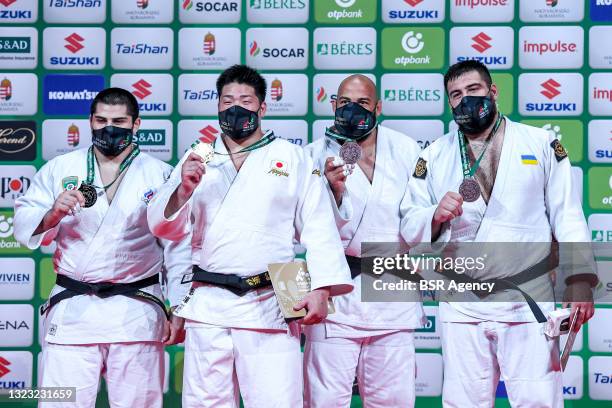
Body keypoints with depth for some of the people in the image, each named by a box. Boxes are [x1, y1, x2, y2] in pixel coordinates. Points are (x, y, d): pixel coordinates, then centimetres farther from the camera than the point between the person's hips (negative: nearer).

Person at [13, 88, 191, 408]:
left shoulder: (160, 175, 6)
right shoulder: (59, 168, 9)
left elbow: (177, 246, 5)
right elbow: (25, 229, 6)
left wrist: (179, 310, 2)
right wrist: (53, 214, -15)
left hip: (136, 311, 0)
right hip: (71, 309, 1)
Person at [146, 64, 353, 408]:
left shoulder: (293, 159, 8)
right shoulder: (197, 161, 14)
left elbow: (319, 229, 2)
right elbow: (165, 227, 10)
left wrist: (322, 289, -11)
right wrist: (182, 190, -10)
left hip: (270, 308, -2)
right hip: (208, 305, 3)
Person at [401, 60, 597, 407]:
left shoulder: (542, 144, 6)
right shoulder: (434, 157, 10)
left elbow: (567, 216, 1)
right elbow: (412, 227, 7)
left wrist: (580, 279, -10)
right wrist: (436, 216, -15)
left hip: (529, 300, -2)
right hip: (462, 304, 2)